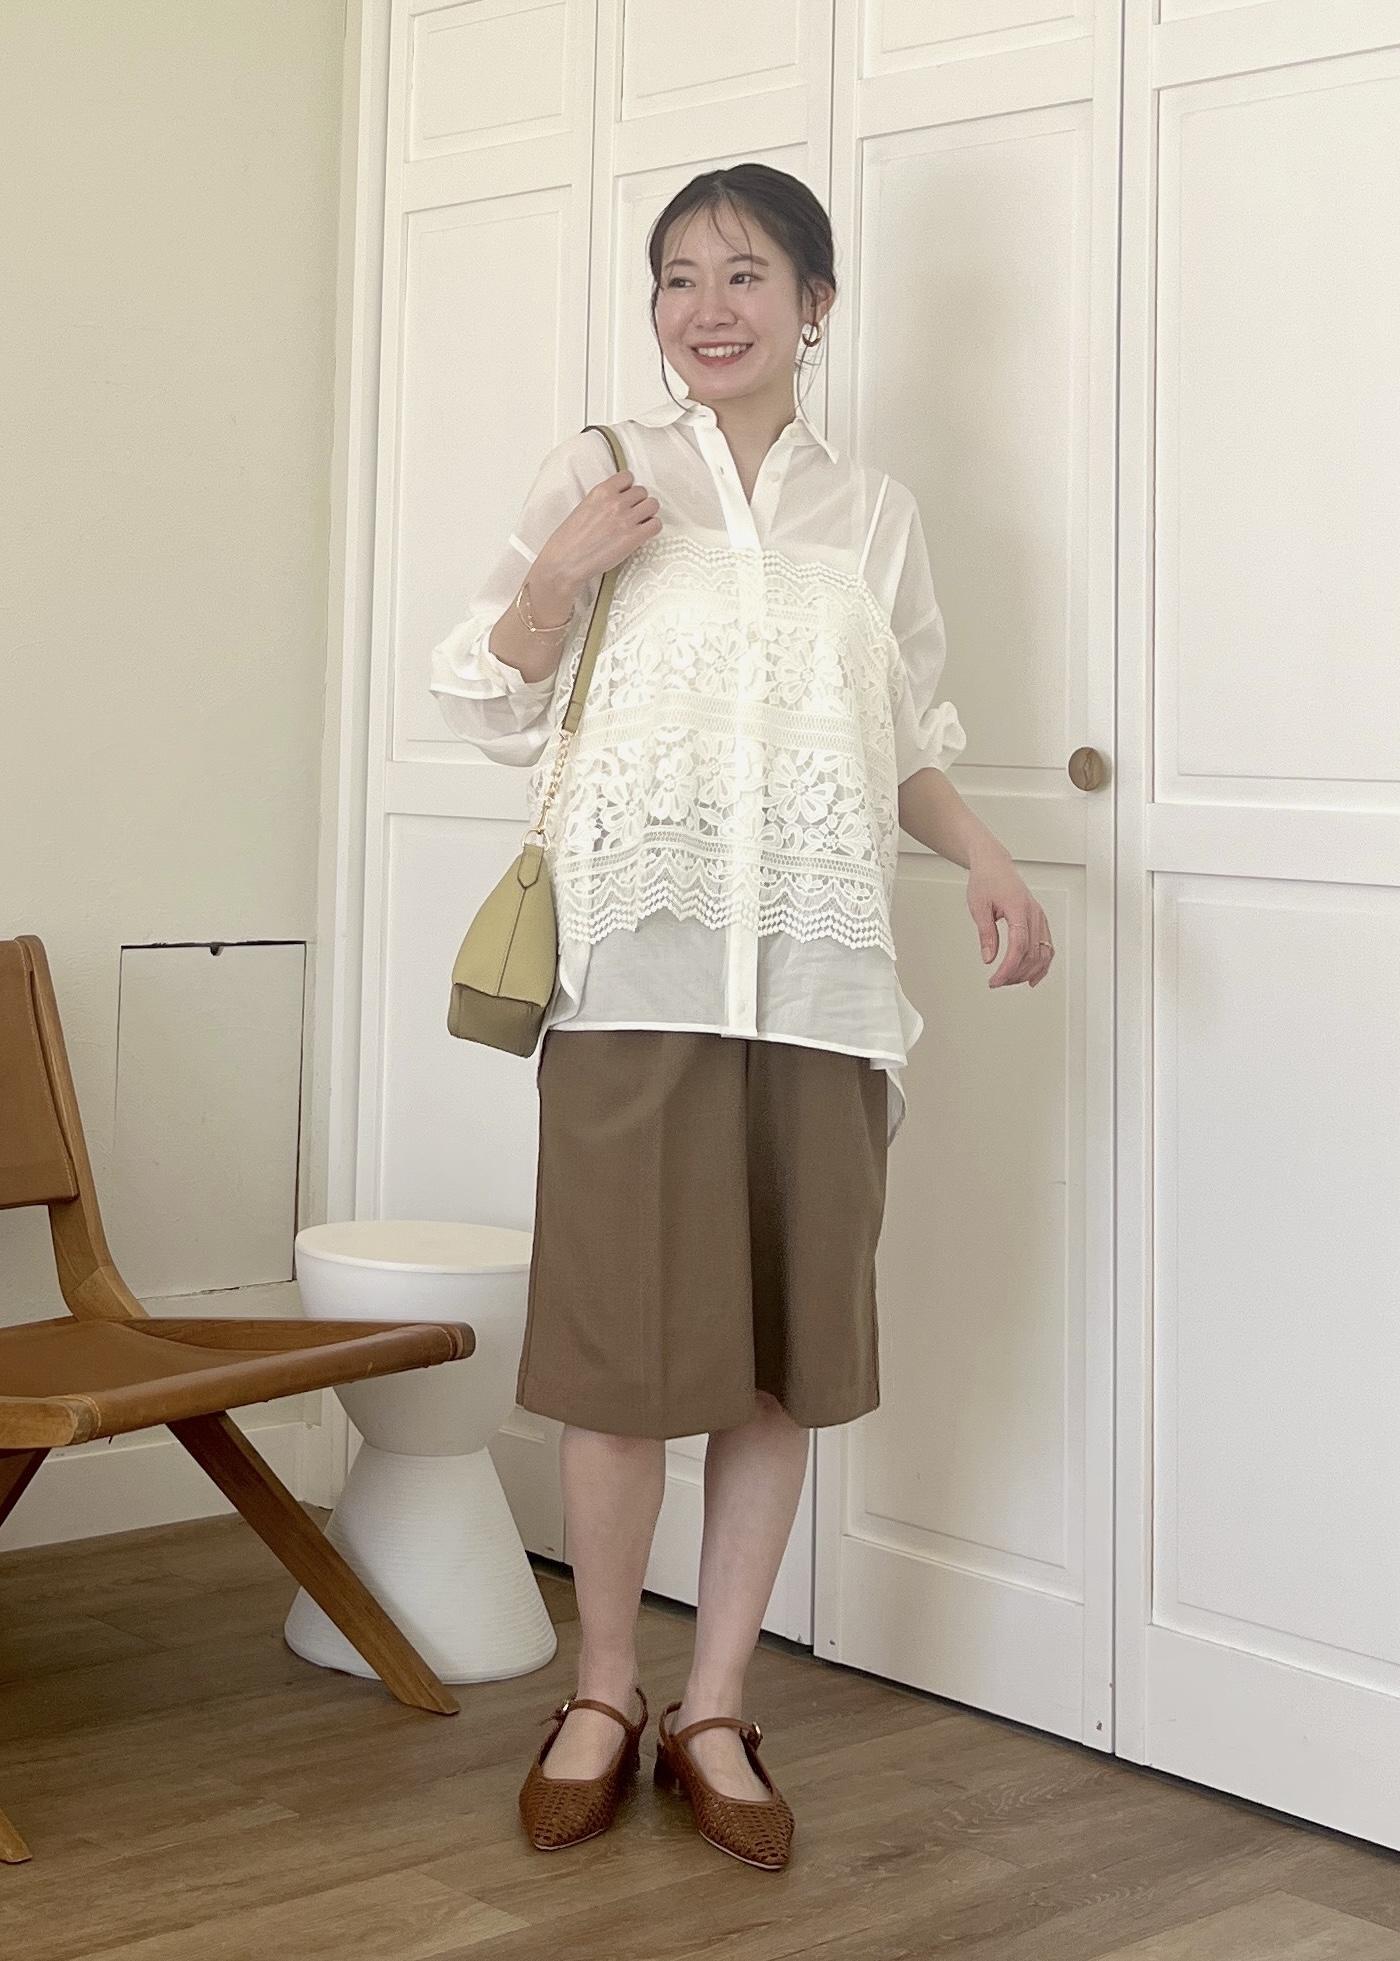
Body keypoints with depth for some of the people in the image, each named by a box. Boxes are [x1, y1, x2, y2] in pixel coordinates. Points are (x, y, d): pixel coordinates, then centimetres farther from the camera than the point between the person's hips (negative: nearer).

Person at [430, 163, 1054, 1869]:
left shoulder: (873, 513, 13)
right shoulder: (602, 476, 6)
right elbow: (491, 708, 6)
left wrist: (986, 860, 2)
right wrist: (556, 576, -10)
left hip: (819, 983, 2)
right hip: (640, 969, -2)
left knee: (785, 1349, 4)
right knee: (626, 1345, -1)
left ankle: (714, 1711, 19)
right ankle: (602, 1693, 19)